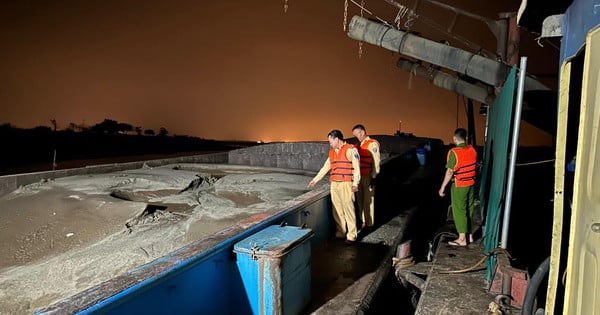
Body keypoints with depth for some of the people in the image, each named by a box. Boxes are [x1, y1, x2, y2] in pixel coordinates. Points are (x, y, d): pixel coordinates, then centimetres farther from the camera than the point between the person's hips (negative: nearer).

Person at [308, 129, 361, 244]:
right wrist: (315, 179, 23)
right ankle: (340, 233, 18)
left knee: (348, 208, -7)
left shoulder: (350, 150, -4)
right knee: (337, 210, 8)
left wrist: (355, 183, -12)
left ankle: (351, 235, 0)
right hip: (334, 184, 7)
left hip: (346, 184, -7)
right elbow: (325, 167, 23)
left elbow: (356, 167, -7)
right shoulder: (332, 152, 17)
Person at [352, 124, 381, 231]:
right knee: (360, 200, 13)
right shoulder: (358, 145, 13)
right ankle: (363, 221, 25)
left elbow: (376, 161, -12)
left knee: (368, 200, 0)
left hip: (368, 176, -7)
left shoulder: (372, 144, -10)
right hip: (358, 176, 7)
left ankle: (369, 223, 10)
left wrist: (373, 177, -15)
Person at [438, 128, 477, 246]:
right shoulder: (472, 150, -1)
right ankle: (469, 235, 28)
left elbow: (450, 172, -21)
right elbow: (474, 166, 10)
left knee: (459, 211, 3)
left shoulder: (454, 152, -21)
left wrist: (443, 187, -15)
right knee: (469, 210, 17)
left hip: (459, 186, -6)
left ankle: (462, 239, 10)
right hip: (471, 184, 6)